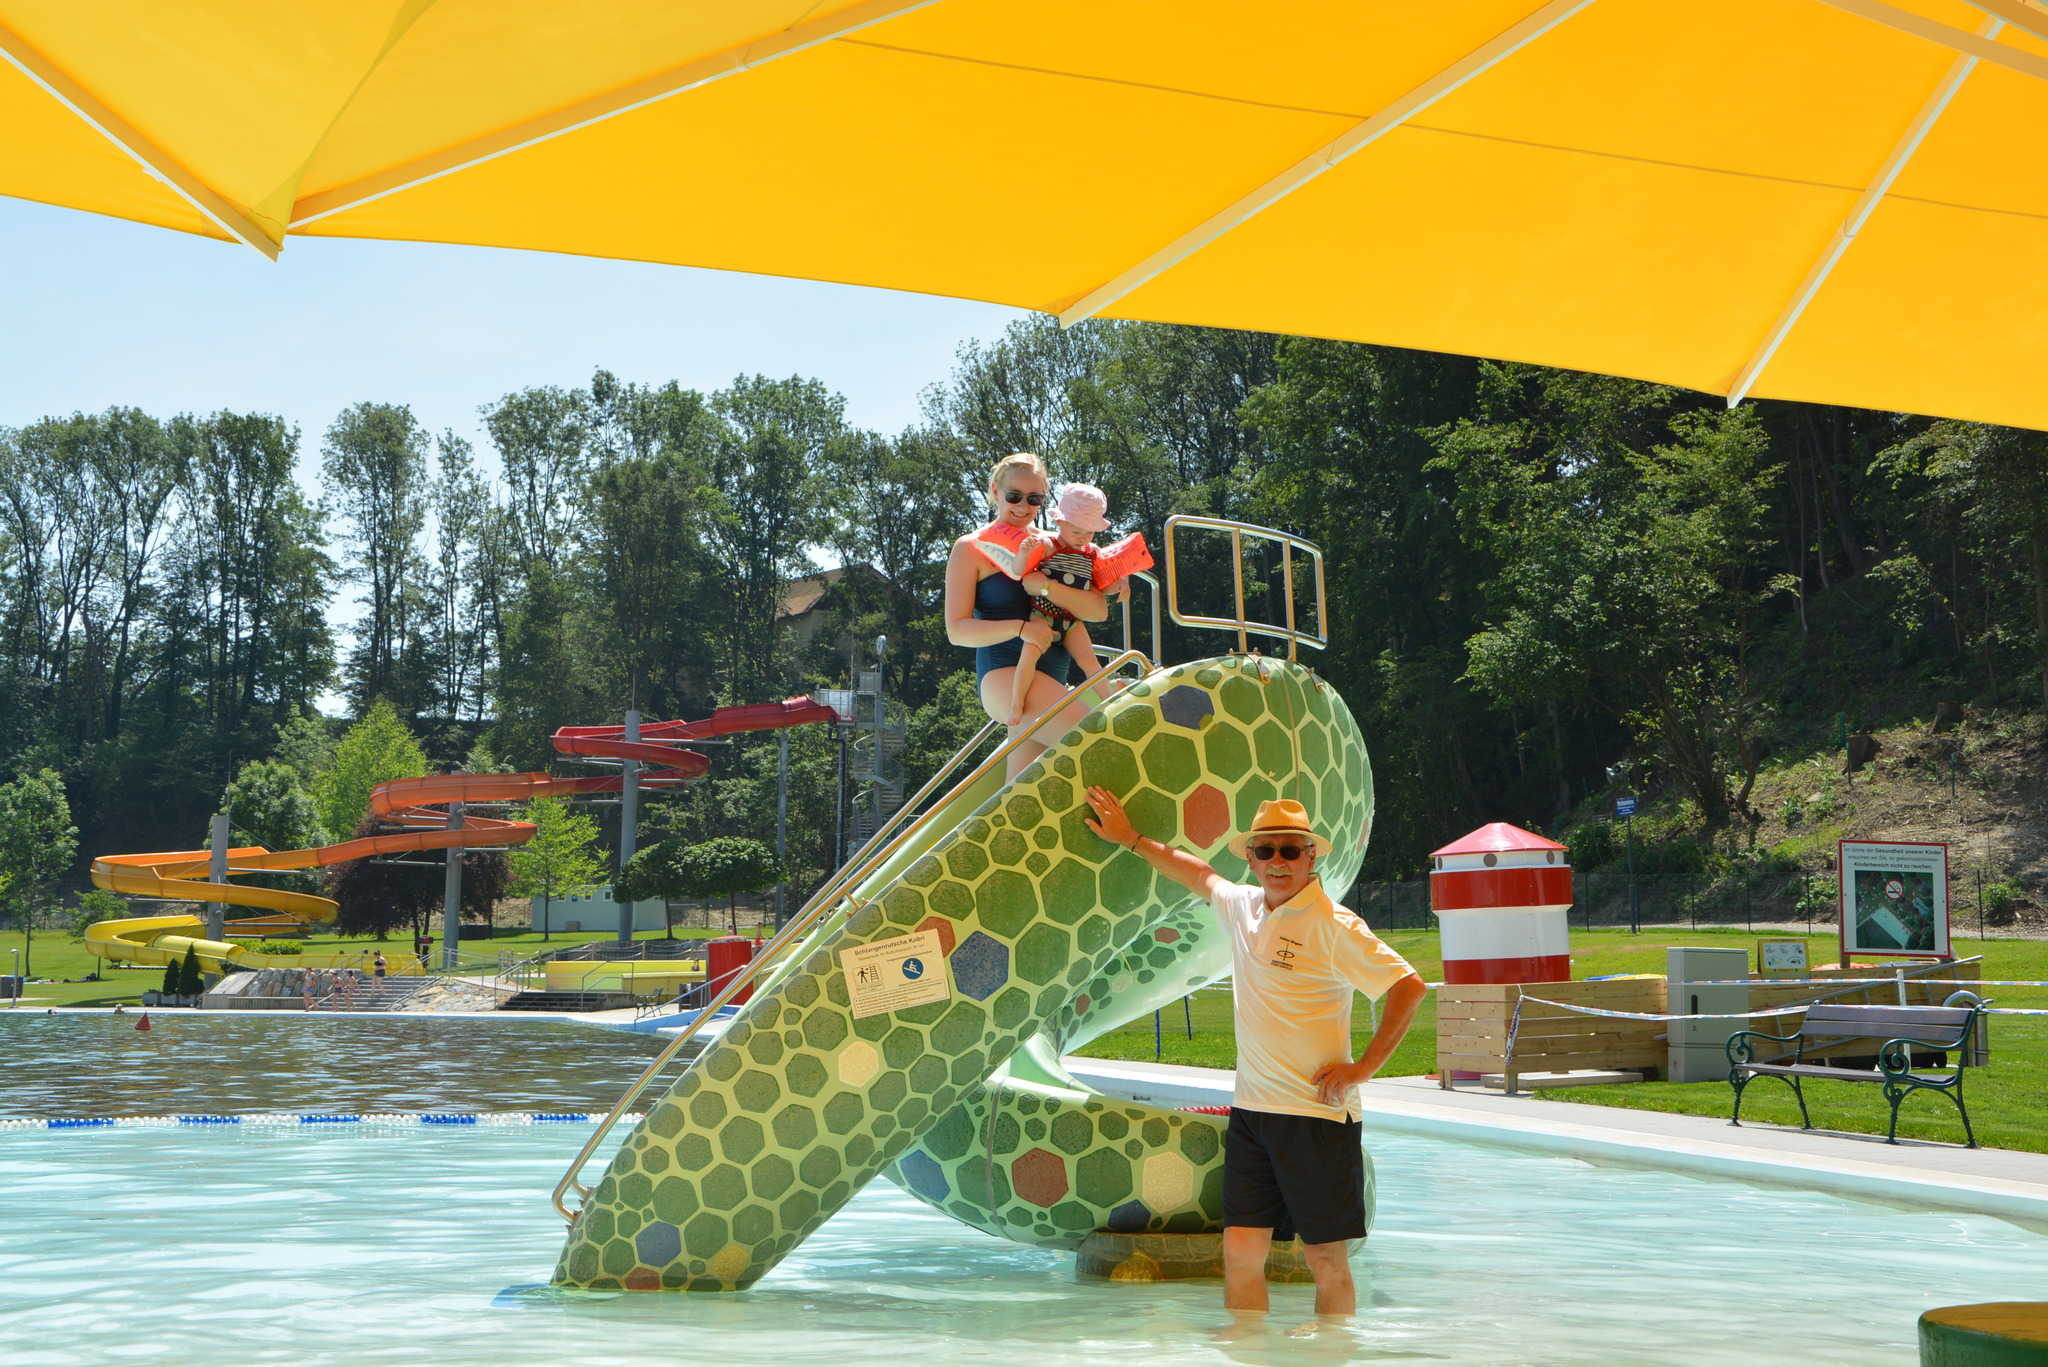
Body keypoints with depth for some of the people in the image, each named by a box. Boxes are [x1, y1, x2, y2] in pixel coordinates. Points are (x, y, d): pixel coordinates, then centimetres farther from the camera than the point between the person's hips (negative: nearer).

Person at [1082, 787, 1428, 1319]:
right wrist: (1131, 838, 36)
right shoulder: (1242, 906, 10)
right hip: (1251, 1110, 6)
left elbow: (1409, 986, -14)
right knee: (1241, 1251, 2)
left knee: (1327, 1260, 0)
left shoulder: (1333, 926, -10)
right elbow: (1201, 875, 32)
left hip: (1316, 1114, -6)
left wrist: (1363, 1068, -13)